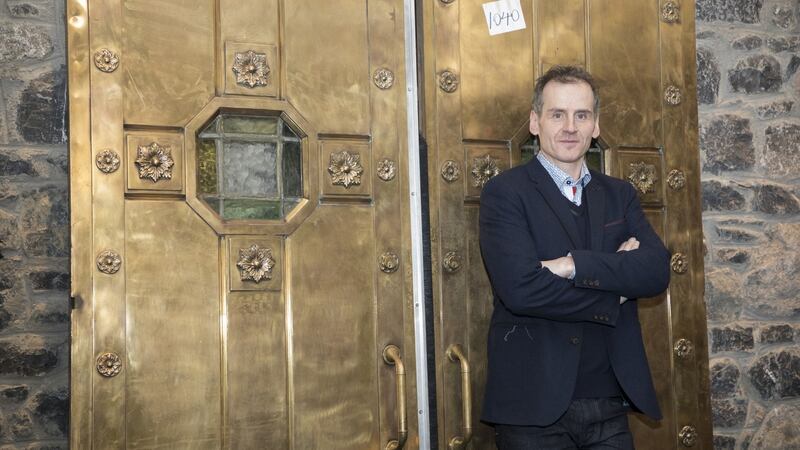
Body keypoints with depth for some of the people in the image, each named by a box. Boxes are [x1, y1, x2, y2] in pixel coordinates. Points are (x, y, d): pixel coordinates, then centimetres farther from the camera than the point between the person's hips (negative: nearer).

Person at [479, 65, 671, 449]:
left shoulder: (619, 195, 11)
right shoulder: (504, 193, -5)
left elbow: (657, 271, -4)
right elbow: (520, 288, -19)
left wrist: (575, 265, -18)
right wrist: (616, 291, -8)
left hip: (610, 405, 4)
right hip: (535, 407, -4)